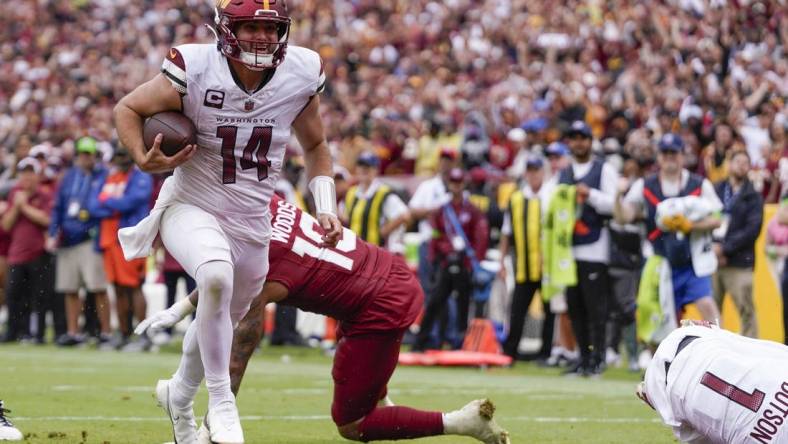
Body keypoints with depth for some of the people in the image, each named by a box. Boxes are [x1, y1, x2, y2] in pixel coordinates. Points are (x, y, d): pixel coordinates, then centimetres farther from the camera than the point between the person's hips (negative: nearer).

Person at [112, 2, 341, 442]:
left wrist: (326, 208, -1)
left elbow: (315, 145, 10)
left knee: (222, 321, 19)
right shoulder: (194, 71, -19)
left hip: (252, 222, 4)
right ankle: (221, 401, -19)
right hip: (191, 208, -4)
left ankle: (180, 395, 51)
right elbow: (128, 109, -4)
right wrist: (143, 158, -22)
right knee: (217, 277, -35)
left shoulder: (302, 74, -9)